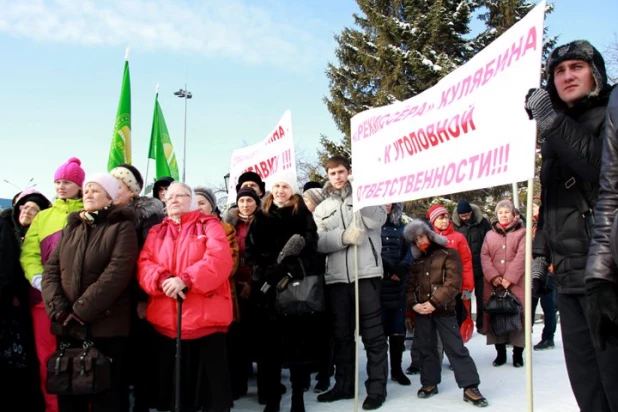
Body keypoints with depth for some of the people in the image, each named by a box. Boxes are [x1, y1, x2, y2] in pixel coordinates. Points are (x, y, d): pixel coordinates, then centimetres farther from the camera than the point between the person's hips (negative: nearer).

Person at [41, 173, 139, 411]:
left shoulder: (122, 227, -2)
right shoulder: (71, 227, 16)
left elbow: (117, 273, -14)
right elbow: (51, 269, 8)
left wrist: (79, 312, -16)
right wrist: (58, 310, -9)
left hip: (107, 327, -5)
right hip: (67, 327, 6)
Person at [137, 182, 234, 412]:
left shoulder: (209, 225, 6)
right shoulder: (156, 232, 18)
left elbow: (220, 260, -11)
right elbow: (144, 264, 5)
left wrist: (185, 279, -22)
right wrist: (162, 279, -17)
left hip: (205, 317, -4)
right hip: (165, 320, 4)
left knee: (211, 382, 1)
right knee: (172, 386, 12)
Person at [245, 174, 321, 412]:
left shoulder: (303, 216, 8)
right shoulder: (261, 217, 14)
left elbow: (309, 248, -2)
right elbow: (251, 250, 8)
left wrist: (287, 270, -15)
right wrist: (264, 271, -8)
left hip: (297, 284, -2)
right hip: (266, 286, 2)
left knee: (297, 339, -1)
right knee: (269, 341, 3)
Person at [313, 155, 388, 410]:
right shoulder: (322, 208, 16)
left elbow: (378, 220, -10)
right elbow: (319, 242, 2)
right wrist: (344, 236, -15)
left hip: (366, 272, -3)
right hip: (336, 276, 4)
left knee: (372, 332, 0)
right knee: (341, 333, 11)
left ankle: (376, 388, 8)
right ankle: (344, 384, 23)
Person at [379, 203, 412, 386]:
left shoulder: (402, 226, 15)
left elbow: (410, 249, 6)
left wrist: (402, 268, -9)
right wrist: (387, 268, -16)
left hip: (399, 284, 4)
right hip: (377, 283, -4)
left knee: (398, 329, 8)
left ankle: (397, 369, 18)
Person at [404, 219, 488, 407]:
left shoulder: (448, 254, -2)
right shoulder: (417, 261, 16)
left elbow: (453, 283, -12)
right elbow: (411, 285, 13)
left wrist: (434, 302, -18)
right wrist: (413, 304, -6)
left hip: (443, 309, -5)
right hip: (422, 311, 5)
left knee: (456, 348, -5)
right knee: (426, 348, 12)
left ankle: (470, 387, 0)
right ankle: (429, 383, 24)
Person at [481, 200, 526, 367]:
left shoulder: (521, 232, 6)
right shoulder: (490, 235, 16)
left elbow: (521, 256, -6)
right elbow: (484, 256, 4)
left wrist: (509, 278, -16)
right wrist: (493, 277, -12)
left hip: (515, 284, -3)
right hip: (493, 284, 3)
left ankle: (518, 354, 9)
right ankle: (500, 353, 15)